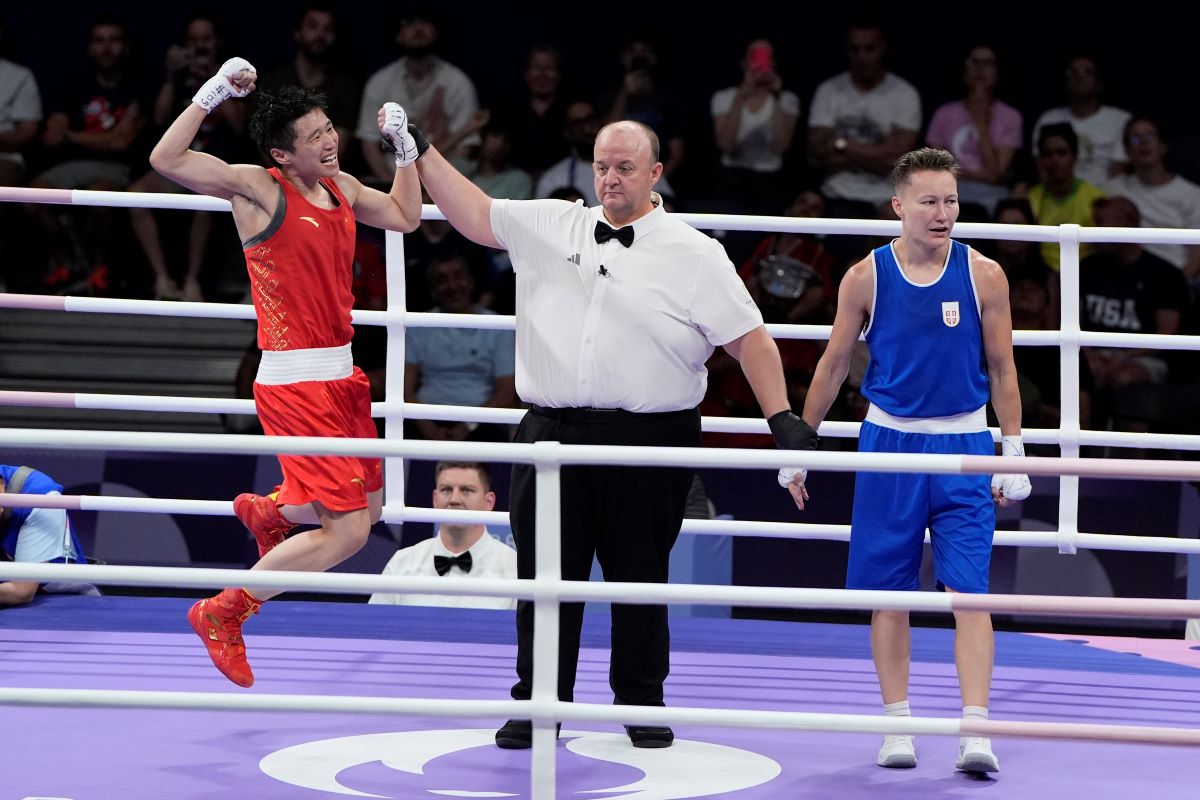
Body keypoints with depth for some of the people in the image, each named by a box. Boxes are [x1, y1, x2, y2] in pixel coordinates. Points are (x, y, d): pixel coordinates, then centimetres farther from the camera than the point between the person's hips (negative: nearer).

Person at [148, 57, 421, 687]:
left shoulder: (341, 187, 10)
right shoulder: (259, 188, -12)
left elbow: (404, 216, 28)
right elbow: (166, 160, -23)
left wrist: (403, 146, 17)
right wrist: (213, 92, -24)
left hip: (341, 377, 9)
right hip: (294, 384, -8)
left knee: (369, 503, 21)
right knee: (348, 530, -12)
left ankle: (267, 510, 46)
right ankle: (222, 614, 1)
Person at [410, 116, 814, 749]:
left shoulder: (693, 254, 1)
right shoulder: (550, 226, 10)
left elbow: (749, 338, 0)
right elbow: (473, 214, 16)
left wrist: (782, 419, -7)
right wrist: (420, 150, 10)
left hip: (647, 442, -2)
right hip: (551, 432, 2)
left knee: (640, 579, 6)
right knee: (545, 576, 4)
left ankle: (642, 706, 20)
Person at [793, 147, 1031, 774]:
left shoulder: (983, 276, -3)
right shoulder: (866, 278, -2)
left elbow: (1002, 370, 4)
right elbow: (833, 366, 7)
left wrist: (1013, 455, 0)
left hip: (963, 447, -1)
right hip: (890, 442, 1)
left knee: (968, 589, -9)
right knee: (887, 590, 4)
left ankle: (976, 729, -12)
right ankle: (897, 725, 13)